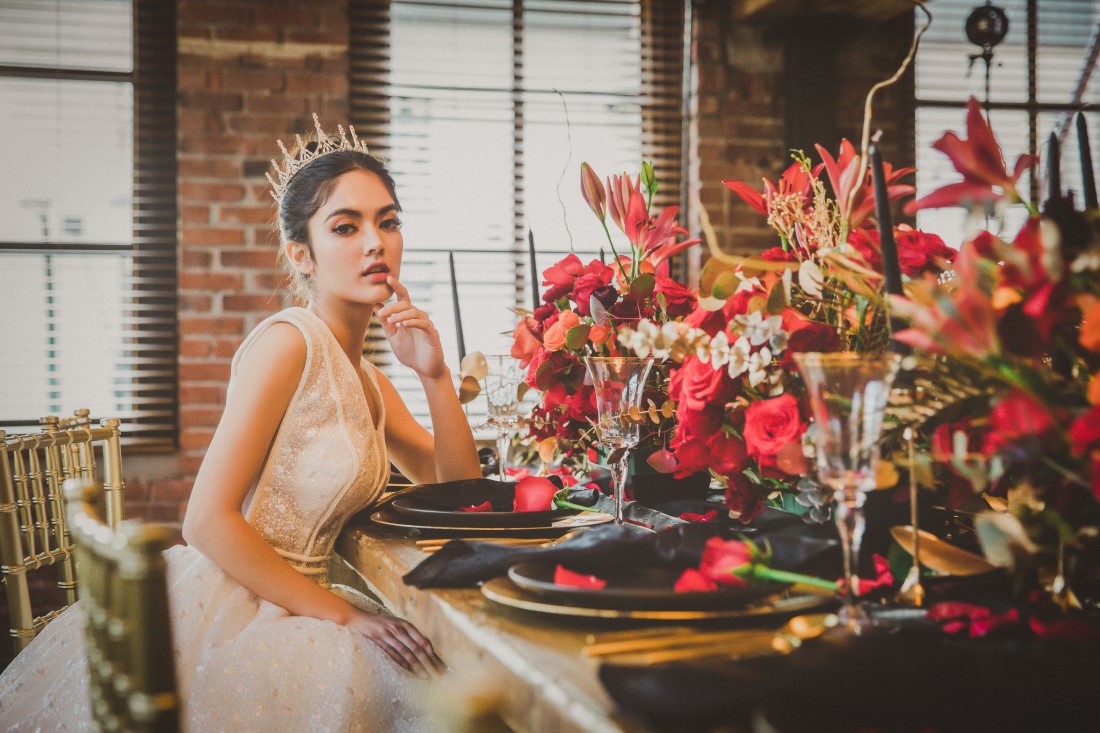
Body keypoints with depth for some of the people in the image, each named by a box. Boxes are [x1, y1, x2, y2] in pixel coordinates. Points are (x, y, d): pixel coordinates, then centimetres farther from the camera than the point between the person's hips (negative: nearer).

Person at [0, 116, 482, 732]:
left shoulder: (365, 377, 13)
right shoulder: (288, 342, -15)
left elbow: (459, 490, 12)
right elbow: (209, 520, -21)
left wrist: (436, 374, -2)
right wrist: (341, 613, -17)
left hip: (284, 608, 9)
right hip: (221, 606, -9)